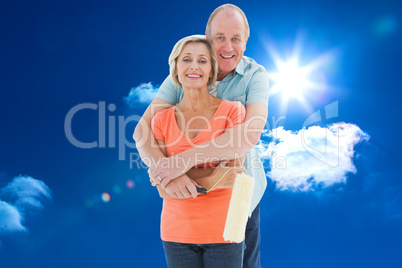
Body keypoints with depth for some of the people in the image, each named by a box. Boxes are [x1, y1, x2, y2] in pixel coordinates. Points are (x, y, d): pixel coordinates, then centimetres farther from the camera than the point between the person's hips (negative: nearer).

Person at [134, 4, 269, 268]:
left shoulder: (255, 75, -14)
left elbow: (250, 134, -31)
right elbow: (142, 130, -16)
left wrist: (187, 159, -37)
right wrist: (165, 172, -34)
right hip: (191, 192, 2)